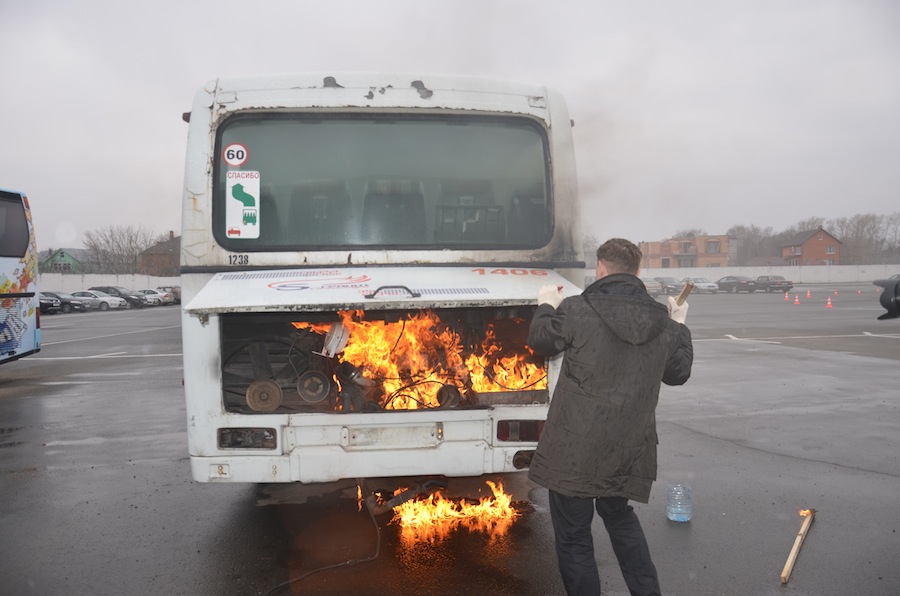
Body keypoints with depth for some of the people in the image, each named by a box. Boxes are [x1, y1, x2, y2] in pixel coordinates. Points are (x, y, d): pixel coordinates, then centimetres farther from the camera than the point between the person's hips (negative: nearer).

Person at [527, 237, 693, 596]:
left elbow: (541, 341, 2)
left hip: (574, 450, -5)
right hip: (627, 451, 5)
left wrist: (546, 306, 21)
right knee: (618, 514, 31)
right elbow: (678, 373, 14)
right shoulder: (664, 324, -1)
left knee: (573, 535, 10)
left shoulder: (576, 310, -14)